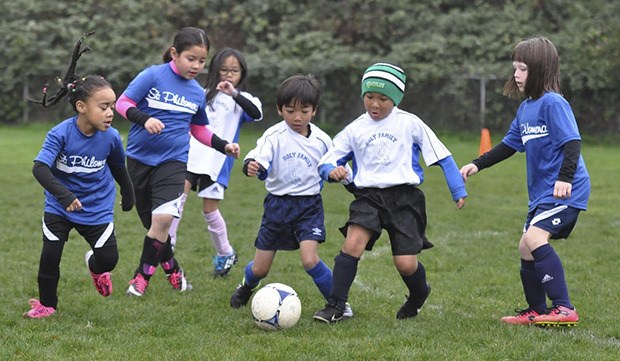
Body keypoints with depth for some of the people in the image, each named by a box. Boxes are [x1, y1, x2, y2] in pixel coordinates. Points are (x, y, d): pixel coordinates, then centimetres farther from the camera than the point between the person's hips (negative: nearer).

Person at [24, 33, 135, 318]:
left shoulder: (111, 137, -13)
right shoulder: (60, 134, -23)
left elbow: (118, 167, 8)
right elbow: (40, 168, -33)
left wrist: (128, 195, 22)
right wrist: (63, 194, -47)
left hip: (98, 208, 2)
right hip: (60, 207, -2)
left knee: (108, 258, -7)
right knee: (50, 254, -9)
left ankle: (95, 266, 31)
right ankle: (46, 303, 15)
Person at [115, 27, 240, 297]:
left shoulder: (197, 93, 8)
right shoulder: (153, 76, -7)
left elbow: (199, 129, 22)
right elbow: (123, 103, -8)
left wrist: (224, 146, 11)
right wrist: (145, 119, -25)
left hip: (173, 160, 1)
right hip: (140, 158, -1)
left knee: (163, 218, -19)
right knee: (152, 223, 5)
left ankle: (142, 277, -5)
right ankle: (173, 270, 28)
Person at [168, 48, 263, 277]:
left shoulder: (242, 100, 1)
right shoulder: (206, 95, 16)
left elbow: (256, 113, -21)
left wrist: (234, 94, -32)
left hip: (217, 161, -3)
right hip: (192, 155, 3)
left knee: (209, 209, 0)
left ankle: (225, 254, 19)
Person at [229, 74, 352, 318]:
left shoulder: (322, 140, -3)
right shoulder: (274, 136, -10)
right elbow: (260, 160, -27)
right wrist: (252, 166, -49)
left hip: (309, 206, 0)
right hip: (277, 204, 0)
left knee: (310, 260, -23)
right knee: (260, 269, 9)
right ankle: (247, 287, 45)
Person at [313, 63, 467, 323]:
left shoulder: (410, 124, 2)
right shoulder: (354, 130, 8)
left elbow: (441, 156, 8)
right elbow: (327, 161, 9)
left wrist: (458, 190, 8)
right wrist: (332, 171, -16)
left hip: (404, 196, -1)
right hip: (369, 196, 2)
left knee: (406, 264, -7)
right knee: (352, 243, -24)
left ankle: (419, 294, 29)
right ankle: (335, 306, -16)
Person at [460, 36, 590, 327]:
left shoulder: (552, 103, -14)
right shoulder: (525, 108, 13)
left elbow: (572, 142, -22)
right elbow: (509, 145, 24)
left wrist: (565, 177, -33)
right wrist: (478, 165, 19)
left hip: (565, 191, -10)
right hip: (541, 191, 10)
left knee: (534, 238, -23)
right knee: (526, 247, 12)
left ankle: (564, 309, -23)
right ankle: (537, 313, 25)